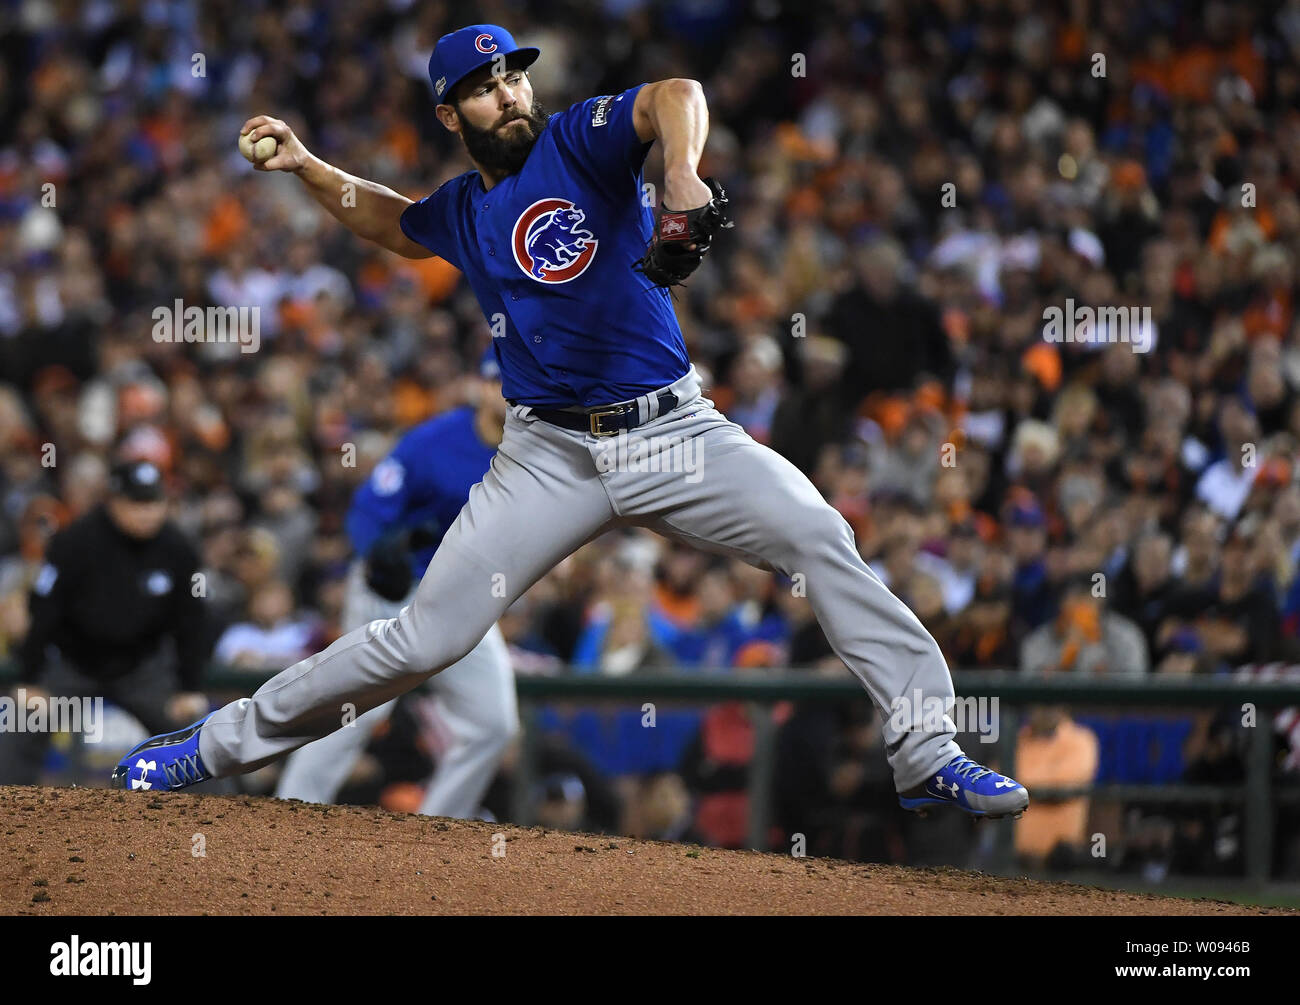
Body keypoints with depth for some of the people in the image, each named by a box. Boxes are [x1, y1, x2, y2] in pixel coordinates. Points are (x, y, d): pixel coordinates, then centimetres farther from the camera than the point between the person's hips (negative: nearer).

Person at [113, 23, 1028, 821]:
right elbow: (392, 222, 35)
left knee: (822, 540, -20)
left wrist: (683, 180, -43)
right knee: (427, 637, -3)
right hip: (551, 456, 2)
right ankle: (224, 744, 11)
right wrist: (308, 167, 20)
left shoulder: (580, 141, -3)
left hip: (673, 431, -2)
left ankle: (928, 758, -16)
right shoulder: (460, 213, 10)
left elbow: (676, 97, -24)